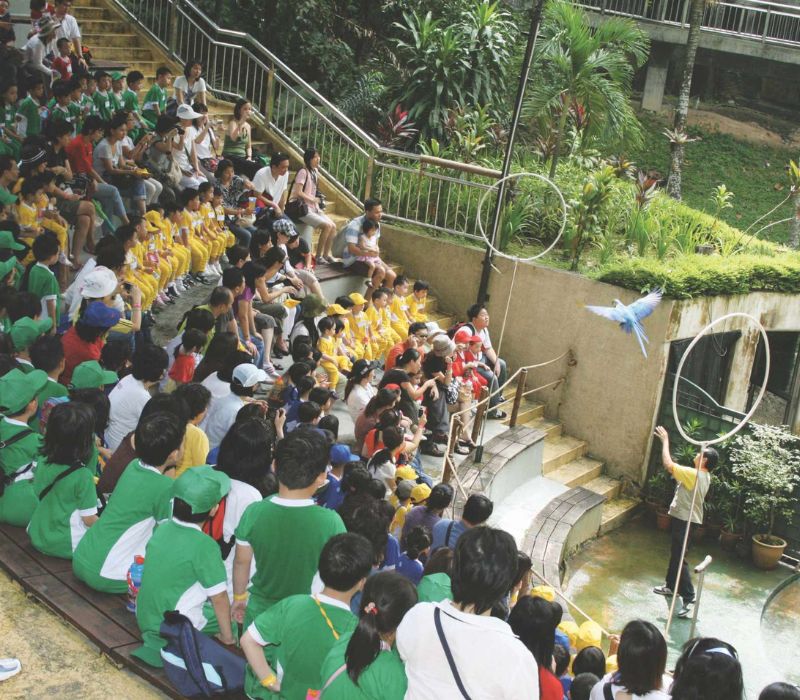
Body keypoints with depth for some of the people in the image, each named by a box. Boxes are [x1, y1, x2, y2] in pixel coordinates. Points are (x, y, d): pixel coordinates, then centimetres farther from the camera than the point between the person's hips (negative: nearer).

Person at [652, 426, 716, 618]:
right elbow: (676, 470, 19)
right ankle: (671, 586, 37)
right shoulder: (703, 476, 5)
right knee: (675, 554, 23)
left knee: (679, 558, -9)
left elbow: (668, 464, -28)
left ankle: (689, 598, -10)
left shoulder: (694, 475, -25)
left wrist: (665, 440, -19)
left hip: (684, 520, -10)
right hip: (684, 518, 10)